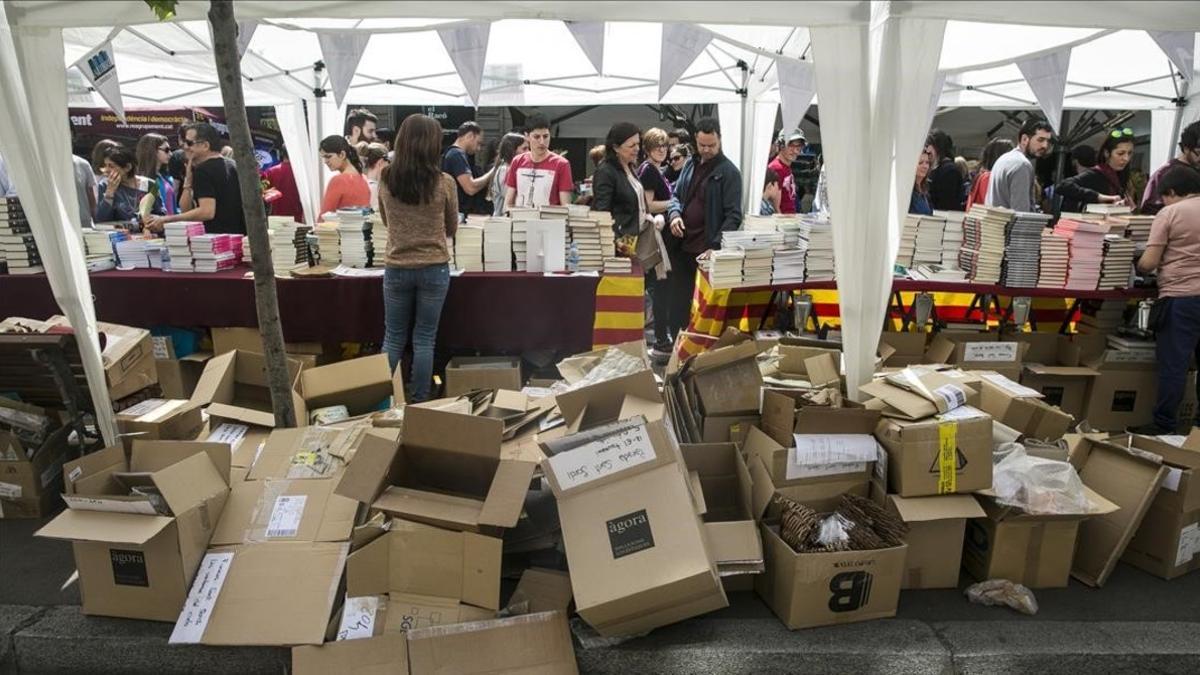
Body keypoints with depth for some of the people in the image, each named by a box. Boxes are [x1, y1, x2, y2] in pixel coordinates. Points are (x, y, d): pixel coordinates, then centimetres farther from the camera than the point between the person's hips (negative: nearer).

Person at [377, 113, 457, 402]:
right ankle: (419, 400, 17)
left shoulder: (386, 180, -4)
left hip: (397, 268, 2)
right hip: (434, 269, -1)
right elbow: (452, 228, 4)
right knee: (424, 339, 8)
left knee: (393, 338, 14)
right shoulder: (444, 183, -11)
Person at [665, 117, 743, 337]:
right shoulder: (690, 165, 13)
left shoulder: (728, 172, -6)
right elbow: (676, 195, 21)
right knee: (678, 302, 10)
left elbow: (733, 215, -11)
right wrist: (674, 214, -3)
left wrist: (716, 246, -22)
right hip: (683, 245, 6)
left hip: (708, 251, -6)